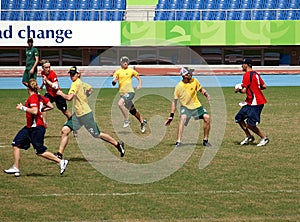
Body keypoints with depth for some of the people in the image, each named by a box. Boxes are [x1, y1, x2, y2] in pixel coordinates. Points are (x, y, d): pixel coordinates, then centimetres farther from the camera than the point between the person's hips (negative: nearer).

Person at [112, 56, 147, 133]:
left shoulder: (131, 71, 2)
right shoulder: (118, 72, 7)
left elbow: (139, 78, 13)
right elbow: (113, 83, 0)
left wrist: (140, 85, -6)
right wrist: (114, 81, -24)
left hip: (130, 92, -4)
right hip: (122, 93, 4)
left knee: (120, 103, -27)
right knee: (132, 110, 13)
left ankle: (127, 120, -17)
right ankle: (142, 122, 31)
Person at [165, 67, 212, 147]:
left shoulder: (194, 81, -8)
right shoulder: (179, 86, -15)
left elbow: (201, 89, 10)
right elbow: (174, 101, -9)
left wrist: (206, 94, -13)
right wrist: (171, 116, -11)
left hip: (196, 105, 3)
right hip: (185, 106, -3)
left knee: (207, 117, -13)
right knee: (183, 118, -30)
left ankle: (205, 140, 3)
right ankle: (178, 141, -31)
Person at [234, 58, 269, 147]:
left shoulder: (247, 75, -15)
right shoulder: (255, 74, 13)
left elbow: (244, 90, -18)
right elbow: (264, 86, 13)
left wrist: (237, 89, 2)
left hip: (255, 103, -10)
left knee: (250, 125, -8)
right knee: (239, 118, 12)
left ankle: (264, 138, 4)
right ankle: (249, 137, 20)